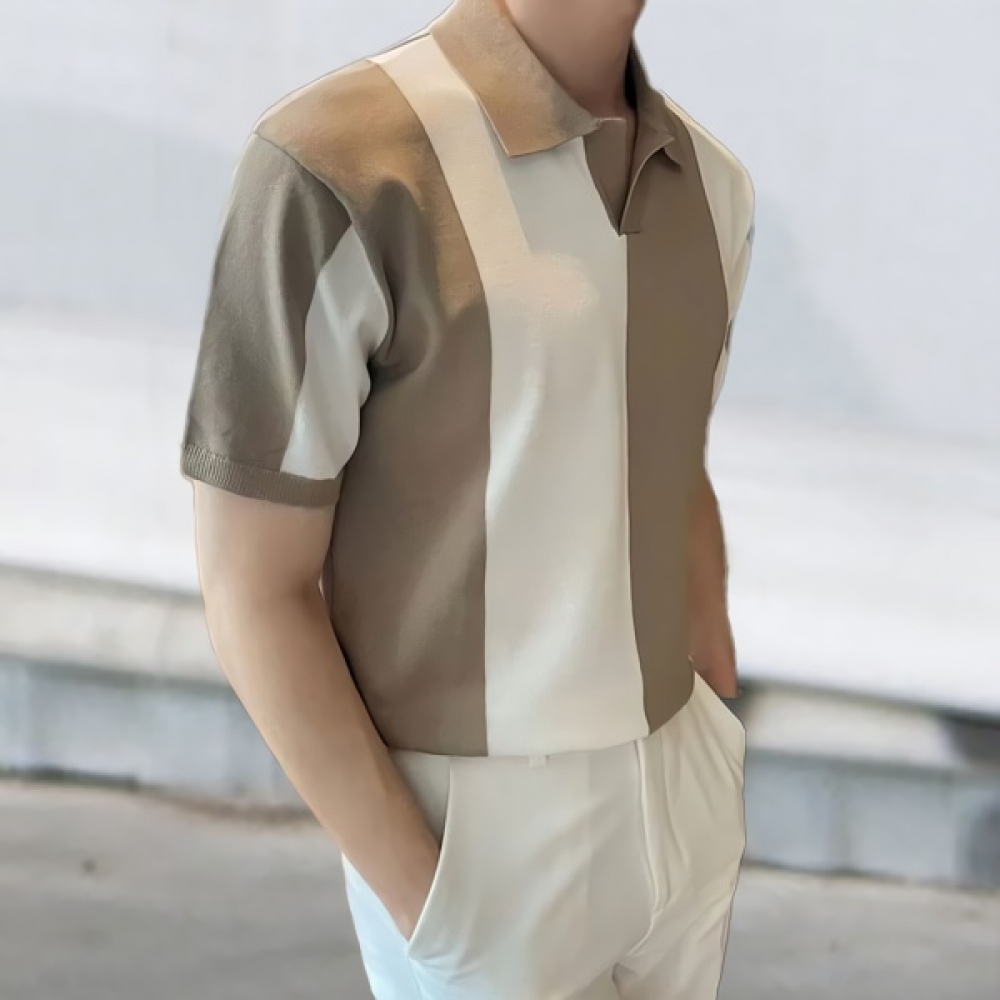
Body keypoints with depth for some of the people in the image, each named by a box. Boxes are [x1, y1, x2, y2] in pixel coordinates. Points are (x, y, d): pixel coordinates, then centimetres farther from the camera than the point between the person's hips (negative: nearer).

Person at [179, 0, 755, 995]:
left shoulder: (704, 185, 2)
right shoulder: (328, 170, -22)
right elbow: (250, 592, -17)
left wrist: (722, 762, 14)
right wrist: (433, 915, -15)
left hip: (674, 803, 7)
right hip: (471, 833, -6)